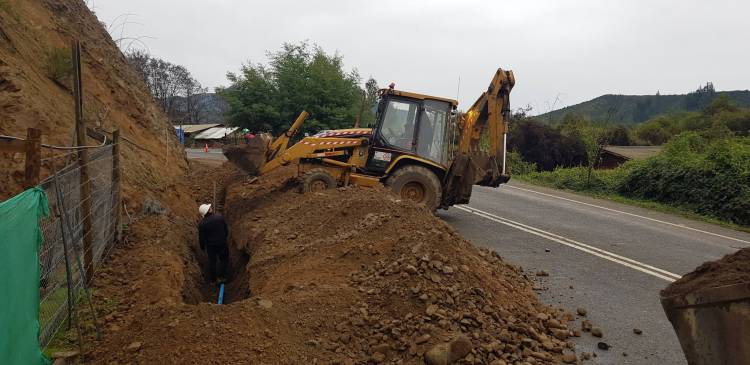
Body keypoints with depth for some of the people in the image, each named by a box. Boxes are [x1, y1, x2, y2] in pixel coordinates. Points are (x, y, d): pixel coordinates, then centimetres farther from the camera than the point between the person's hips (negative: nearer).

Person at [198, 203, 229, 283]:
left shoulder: (202, 223, -17)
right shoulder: (220, 217, -15)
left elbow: (201, 237, -8)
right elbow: (226, 229, -4)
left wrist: (202, 247, 9)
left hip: (210, 245, 0)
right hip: (222, 243, 0)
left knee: (212, 261, 18)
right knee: (223, 260, 21)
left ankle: (212, 279, 30)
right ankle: (222, 277, 26)